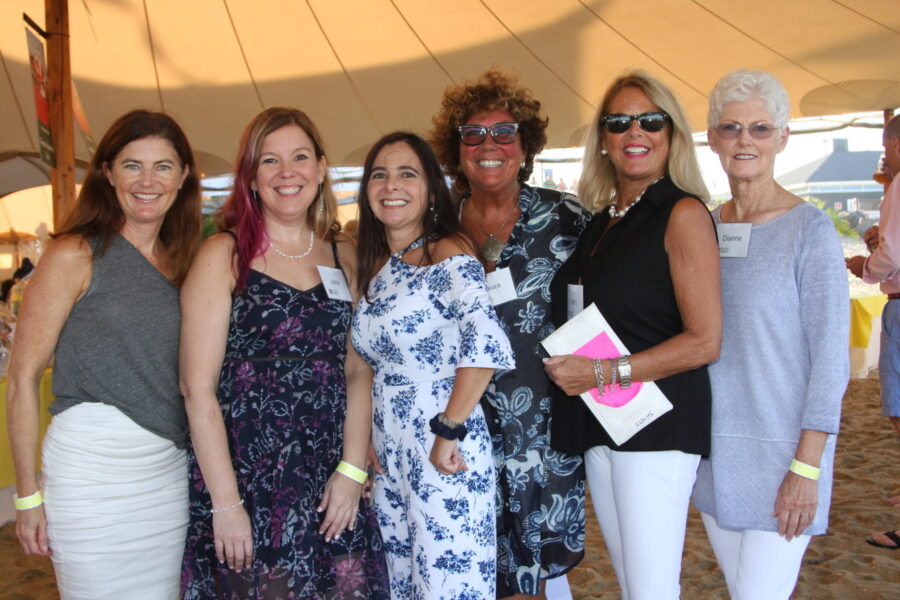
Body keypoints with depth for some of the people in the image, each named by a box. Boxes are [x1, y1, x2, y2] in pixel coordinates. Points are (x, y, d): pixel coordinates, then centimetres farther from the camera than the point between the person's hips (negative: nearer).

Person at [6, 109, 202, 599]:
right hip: (92, 467, -5)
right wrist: (28, 494, -8)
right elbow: (22, 378, -7)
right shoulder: (76, 255, -6)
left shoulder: (180, 262, 11)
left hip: (170, 470, 5)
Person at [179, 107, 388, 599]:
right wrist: (225, 501, -12)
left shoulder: (342, 255, 9)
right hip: (243, 477, -3)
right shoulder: (225, 254, -3)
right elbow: (198, 387, -8)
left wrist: (352, 470, -4)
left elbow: (357, 372, 7)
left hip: (329, 484, 4)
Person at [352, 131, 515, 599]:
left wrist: (448, 433, -23)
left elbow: (487, 346, -26)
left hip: (444, 454, -7)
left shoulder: (448, 254, -12)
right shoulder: (376, 266, 10)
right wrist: (371, 444, 9)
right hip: (389, 455, 8)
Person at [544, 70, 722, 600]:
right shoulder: (601, 221, 13)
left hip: (658, 421, -7)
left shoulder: (683, 213, -9)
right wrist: (570, 367, 4)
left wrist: (602, 373, -18)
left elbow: (705, 341, -15)